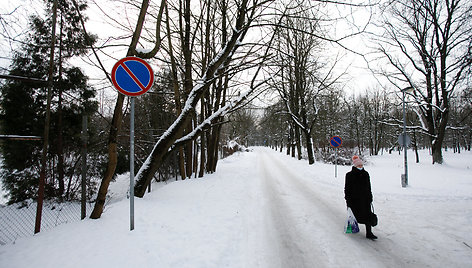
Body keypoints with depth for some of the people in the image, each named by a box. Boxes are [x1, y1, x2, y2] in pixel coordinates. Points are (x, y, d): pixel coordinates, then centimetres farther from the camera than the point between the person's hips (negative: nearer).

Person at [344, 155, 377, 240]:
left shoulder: (366, 174, 6)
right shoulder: (350, 175, -7)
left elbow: (368, 187, 14)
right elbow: (347, 188, -5)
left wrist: (370, 197, 11)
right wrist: (348, 199, -7)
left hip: (365, 199, 3)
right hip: (354, 199, -3)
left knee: (367, 215, 0)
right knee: (355, 214, 8)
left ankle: (369, 233, 4)